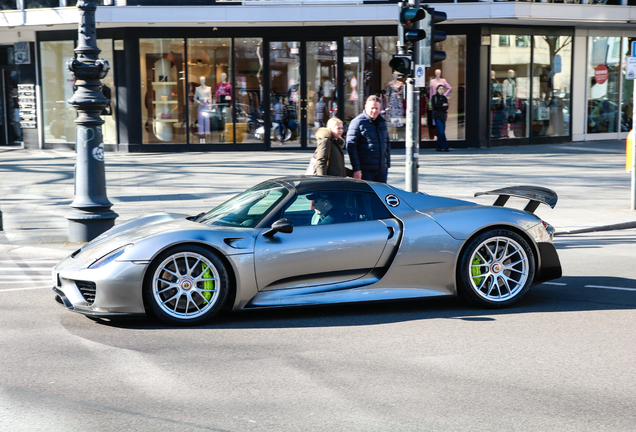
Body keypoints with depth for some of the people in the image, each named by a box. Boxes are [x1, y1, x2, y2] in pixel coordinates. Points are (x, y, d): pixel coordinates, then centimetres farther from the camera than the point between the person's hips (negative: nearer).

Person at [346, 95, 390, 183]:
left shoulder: (382, 122, 14)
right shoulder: (357, 122, -8)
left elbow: (387, 144, 23)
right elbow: (351, 147, -12)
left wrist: (388, 164, 17)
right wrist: (356, 169, -17)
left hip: (382, 169, 6)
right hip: (365, 170, -6)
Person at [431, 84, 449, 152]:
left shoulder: (444, 98, 14)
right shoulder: (434, 97, 3)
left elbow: (446, 108, 3)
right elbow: (434, 106, -10)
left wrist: (438, 107, -12)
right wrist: (442, 105, -11)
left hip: (443, 116, 5)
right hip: (437, 116, -5)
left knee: (440, 132, 4)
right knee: (441, 132, -13)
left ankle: (439, 147, 9)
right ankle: (444, 146, -16)